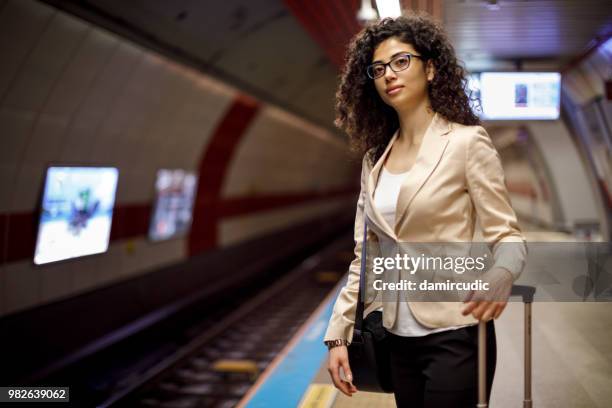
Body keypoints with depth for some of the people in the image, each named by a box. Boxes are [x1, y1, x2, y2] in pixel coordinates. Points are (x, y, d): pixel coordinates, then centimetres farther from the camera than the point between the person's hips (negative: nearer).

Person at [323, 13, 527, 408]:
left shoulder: (467, 141, -7)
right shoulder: (375, 158, 8)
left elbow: (508, 237, -10)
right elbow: (365, 257, 10)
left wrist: (498, 278, -31)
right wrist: (338, 333, 5)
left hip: (455, 337, -5)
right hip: (399, 340, 5)